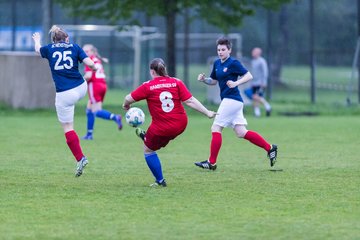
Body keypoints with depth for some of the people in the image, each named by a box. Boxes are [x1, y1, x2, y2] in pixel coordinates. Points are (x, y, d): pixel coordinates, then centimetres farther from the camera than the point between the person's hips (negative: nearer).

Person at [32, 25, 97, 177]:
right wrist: (94, 67, 17)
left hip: (64, 95, -2)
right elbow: (89, 63, -7)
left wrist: (37, 40, 51)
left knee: (68, 128, 3)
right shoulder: (75, 47, 3)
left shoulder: (49, 49, 5)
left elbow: (38, 49, 28)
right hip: (81, 89, 2)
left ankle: (80, 159, -4)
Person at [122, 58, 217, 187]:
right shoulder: (176, 82, -4)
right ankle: (146, 136, 56)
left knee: (148, 150, 18)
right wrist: (207, 112, -1)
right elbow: (190, 101, -7)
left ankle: (160, 181, 22)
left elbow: (128, 99, -6)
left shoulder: (148, 86, -10)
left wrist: (126, 105, 17)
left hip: (162, 129, -4)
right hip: (181, 125, 4)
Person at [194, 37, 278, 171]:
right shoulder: (217, 64, 15)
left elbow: (249, 76, -10)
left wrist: (236, 83, -23)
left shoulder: (233, 63, -9)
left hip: (232, 100, -9)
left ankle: (211, 162, -1)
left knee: (216, 129, -6)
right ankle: (270, 148, 10)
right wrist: (204, 80, 5)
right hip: (228, 101, 9)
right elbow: (214, 81, 25)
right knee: (241, 133, 6)